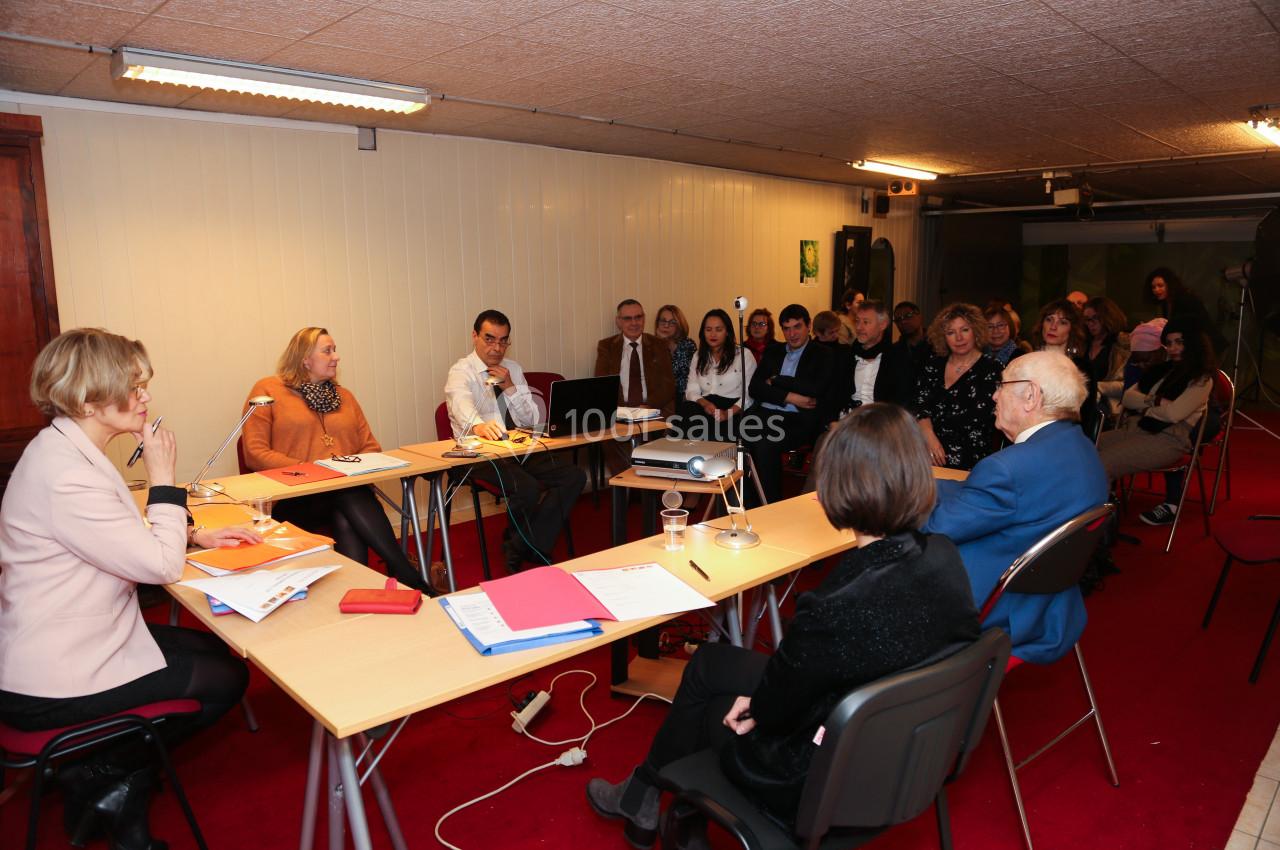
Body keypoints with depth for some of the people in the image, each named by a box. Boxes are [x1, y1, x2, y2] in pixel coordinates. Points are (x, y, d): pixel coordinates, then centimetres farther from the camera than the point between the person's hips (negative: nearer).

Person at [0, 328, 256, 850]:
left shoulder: (66, 450, 4)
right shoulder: (65, 476, -30)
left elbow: (125, 537, 15)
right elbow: (162, 566, -25)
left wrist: (195, 536, 2)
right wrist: (164, 478, -16)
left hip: (58, 645, 10)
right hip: (49, 687, -10)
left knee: (218, 648, 16)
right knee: (227, 680, 1)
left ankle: (120, 790, 18)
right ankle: (103, 778, 15)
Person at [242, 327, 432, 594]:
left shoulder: (344, 396, 22)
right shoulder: (268, 390, 8)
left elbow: (370, 447, 20)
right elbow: (255, 453, -2)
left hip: (350, 491, 4)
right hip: (294, 499, -4)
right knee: (350, 497, -35)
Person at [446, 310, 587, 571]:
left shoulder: (513, 369, 14)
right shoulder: (461, 372, -4)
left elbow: (535, 419, 8)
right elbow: (462, 403, -30)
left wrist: (510, 387, -8)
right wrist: (478, 425, -53)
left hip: (520, 450, 6)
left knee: (574, 477, -16)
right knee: (529, 489, -32)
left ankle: (521, 551, -8)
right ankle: (531, 550, 0)